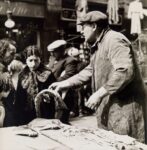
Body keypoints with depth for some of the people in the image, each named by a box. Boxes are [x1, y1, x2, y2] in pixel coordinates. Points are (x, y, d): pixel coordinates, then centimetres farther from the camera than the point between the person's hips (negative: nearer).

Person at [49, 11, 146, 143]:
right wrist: (64, 84, 16)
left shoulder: (114, 40, -16)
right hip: (109, 106, 10)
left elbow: (125, 72, -27)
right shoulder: (99, 46, 18)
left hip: (124, 105, -10)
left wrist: (99, 94, -24)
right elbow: (90, 71, 22)